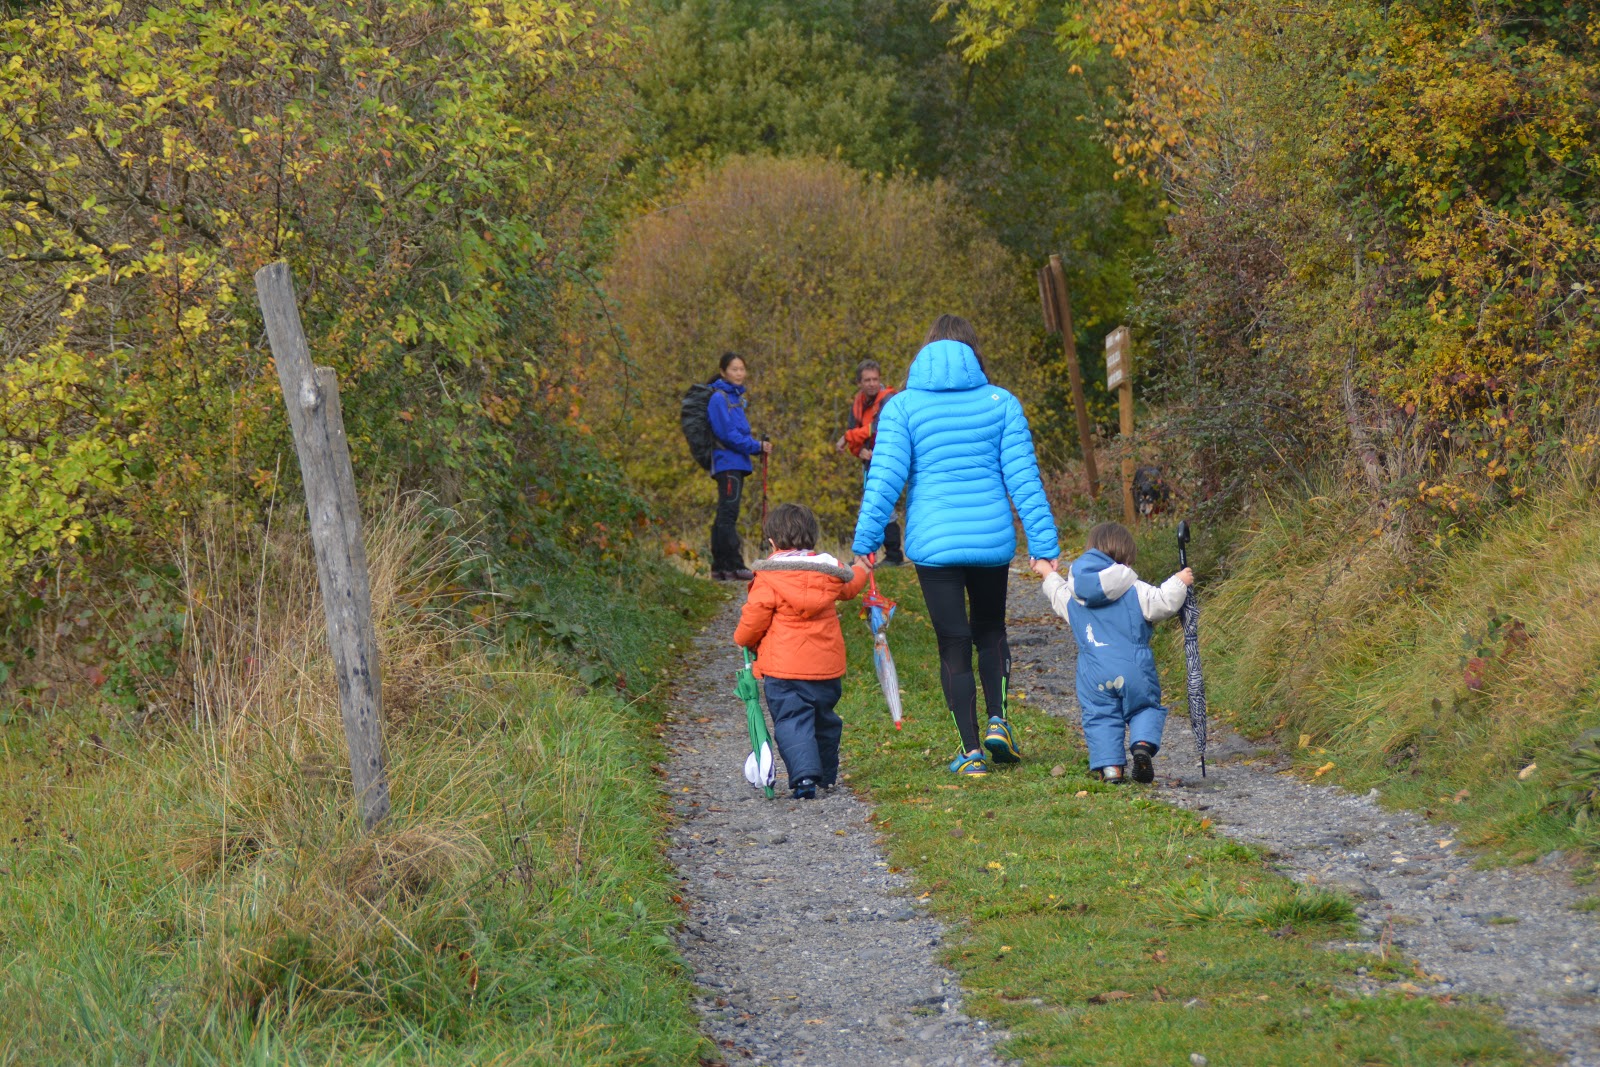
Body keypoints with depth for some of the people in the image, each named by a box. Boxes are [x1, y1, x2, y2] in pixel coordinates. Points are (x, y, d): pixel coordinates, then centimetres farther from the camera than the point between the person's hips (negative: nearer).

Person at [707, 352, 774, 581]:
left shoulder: (736, 397, 18)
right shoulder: (719, 398, -10)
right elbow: (727, 434, -17)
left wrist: (760, 446, 4)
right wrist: (757, 447, -15)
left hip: (736, 464, 10)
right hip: (728, 463, -10)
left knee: (725, 515, 10)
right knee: (728, 514, -11)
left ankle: (719, 567, 13)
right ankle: (734, 565, -13)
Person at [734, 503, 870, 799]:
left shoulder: (768, 578, -11)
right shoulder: (829, 571, 6)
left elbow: (754, 618, -10)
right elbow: (849, 586, 28)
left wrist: (743, 640, 12)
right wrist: (861, 570, 51)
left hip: (783, 668, -5)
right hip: (827, 665, 5)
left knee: (791, 721, -6)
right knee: (824, 719, 20)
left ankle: (805, 775, -22)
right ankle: (827, 774, 30)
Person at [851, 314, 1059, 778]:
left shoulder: (902, 406, -1)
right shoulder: (1001, 403, 2)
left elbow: (885, 478, -7)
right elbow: (1023, 477, -1)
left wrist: (864, 545, -7)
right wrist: (1044, 544, 0)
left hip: (933, 543, -1)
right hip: (992, 538, 1)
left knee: (954, 644, 7)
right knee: (991, 631, 22)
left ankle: (971, 750, 5)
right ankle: (997, 721, 5)